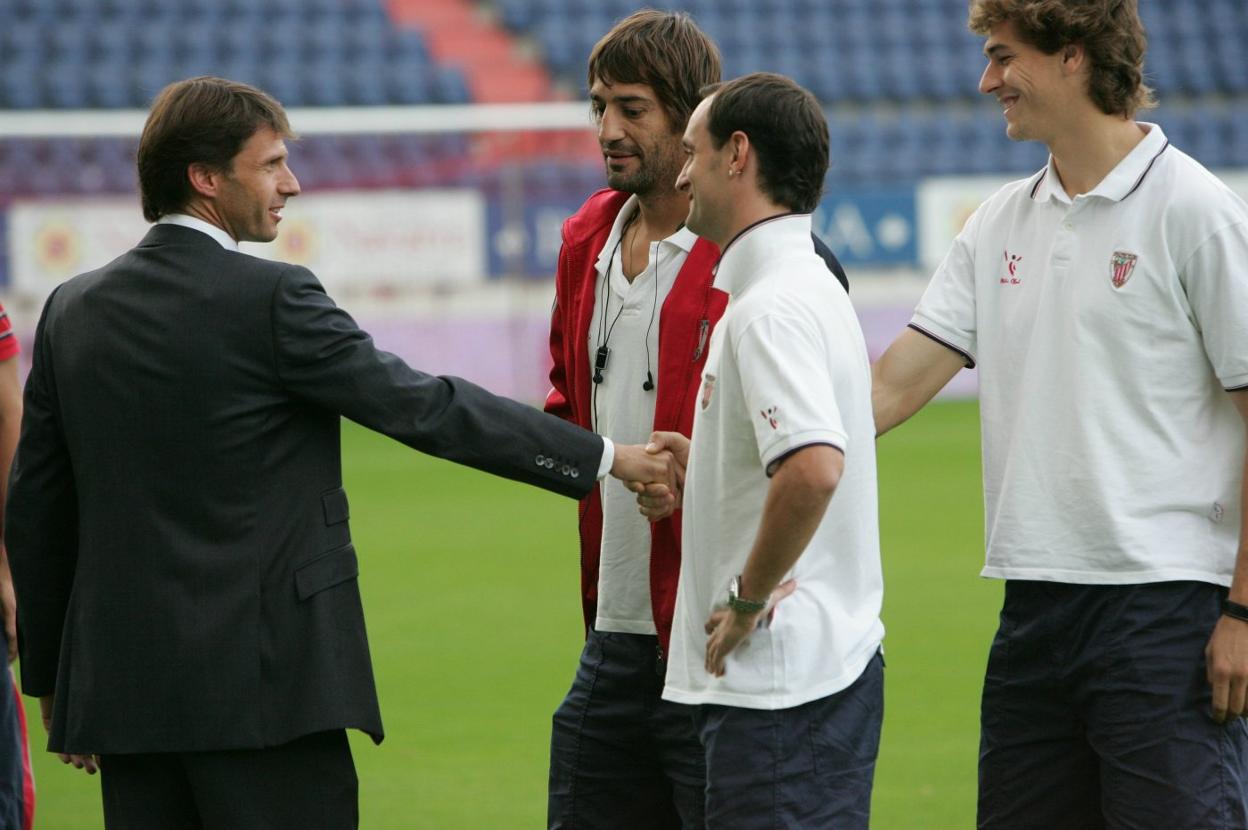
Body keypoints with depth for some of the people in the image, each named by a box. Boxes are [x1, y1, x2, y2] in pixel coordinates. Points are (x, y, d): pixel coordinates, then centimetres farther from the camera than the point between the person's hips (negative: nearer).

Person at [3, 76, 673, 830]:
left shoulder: (73, 310, 8)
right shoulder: (270, 300, -10)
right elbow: (425, 407, -9)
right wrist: (604, 457, -2)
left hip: (122, 683, 6)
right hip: (262, 683, -6)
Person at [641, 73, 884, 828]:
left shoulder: (772, 307, -17)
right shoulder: (809, 286, 16)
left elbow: (815, 469, -31)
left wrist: (749, 600, -19)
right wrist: (704, 467, 19)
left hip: (781, 681, -10)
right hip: (834, 663, 10)